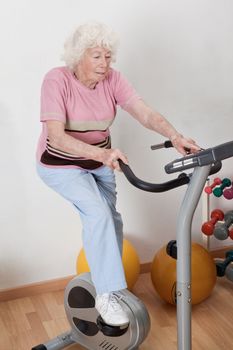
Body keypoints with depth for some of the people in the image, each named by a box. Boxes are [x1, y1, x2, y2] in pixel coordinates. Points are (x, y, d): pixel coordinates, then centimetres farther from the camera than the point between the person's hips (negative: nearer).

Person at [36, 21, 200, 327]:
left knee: (110, 221, 11)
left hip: (99, 161, 5)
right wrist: (101, 153, -50)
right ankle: (106, 294, -15)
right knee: (97, 212, -25)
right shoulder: (57, 80, -27)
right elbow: (56, 137, -36)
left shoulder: (112, 79, -14)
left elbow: (146, 114, -25)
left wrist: (175, 136, -44)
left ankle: (106, 282, 35)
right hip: (61, 164, -5)